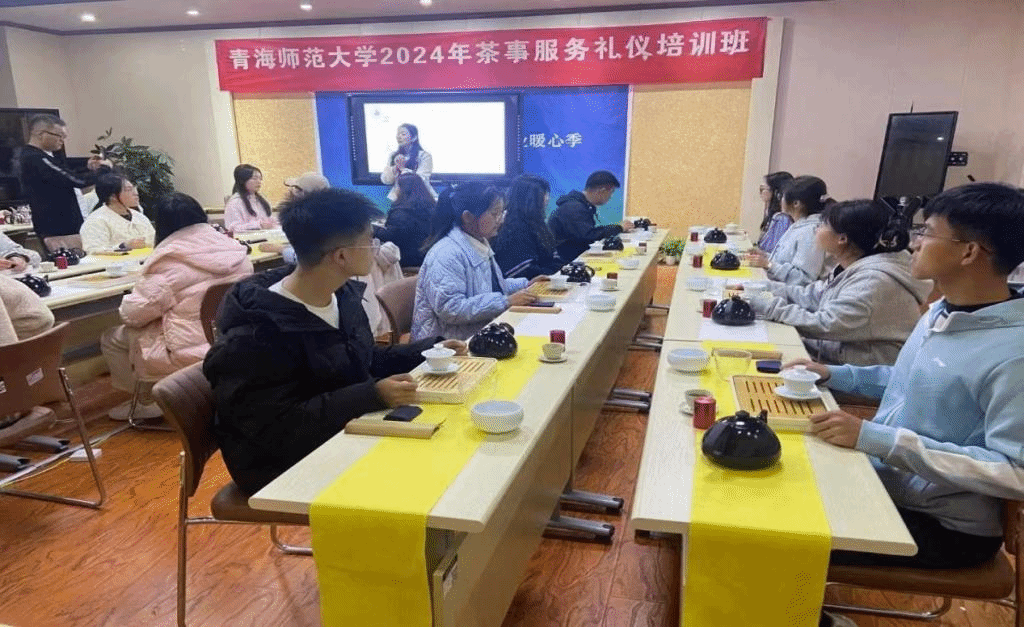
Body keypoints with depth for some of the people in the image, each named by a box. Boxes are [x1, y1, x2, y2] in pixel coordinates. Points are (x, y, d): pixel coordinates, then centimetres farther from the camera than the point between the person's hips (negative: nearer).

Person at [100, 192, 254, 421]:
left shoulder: (168, 263, -18)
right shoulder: (236, 251, -2)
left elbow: (133, 314, -12)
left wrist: (126, 304, 12)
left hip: (189, 354, -7)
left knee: (111, 339, 15)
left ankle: (147, 401, 21)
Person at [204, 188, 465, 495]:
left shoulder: (344, 294, 1)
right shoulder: (256, 334, -26)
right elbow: (276, 428, -28)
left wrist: (430, 349, 5)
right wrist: (373, 396, -33)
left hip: (347, 432, 8)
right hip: (287, 465, -8)